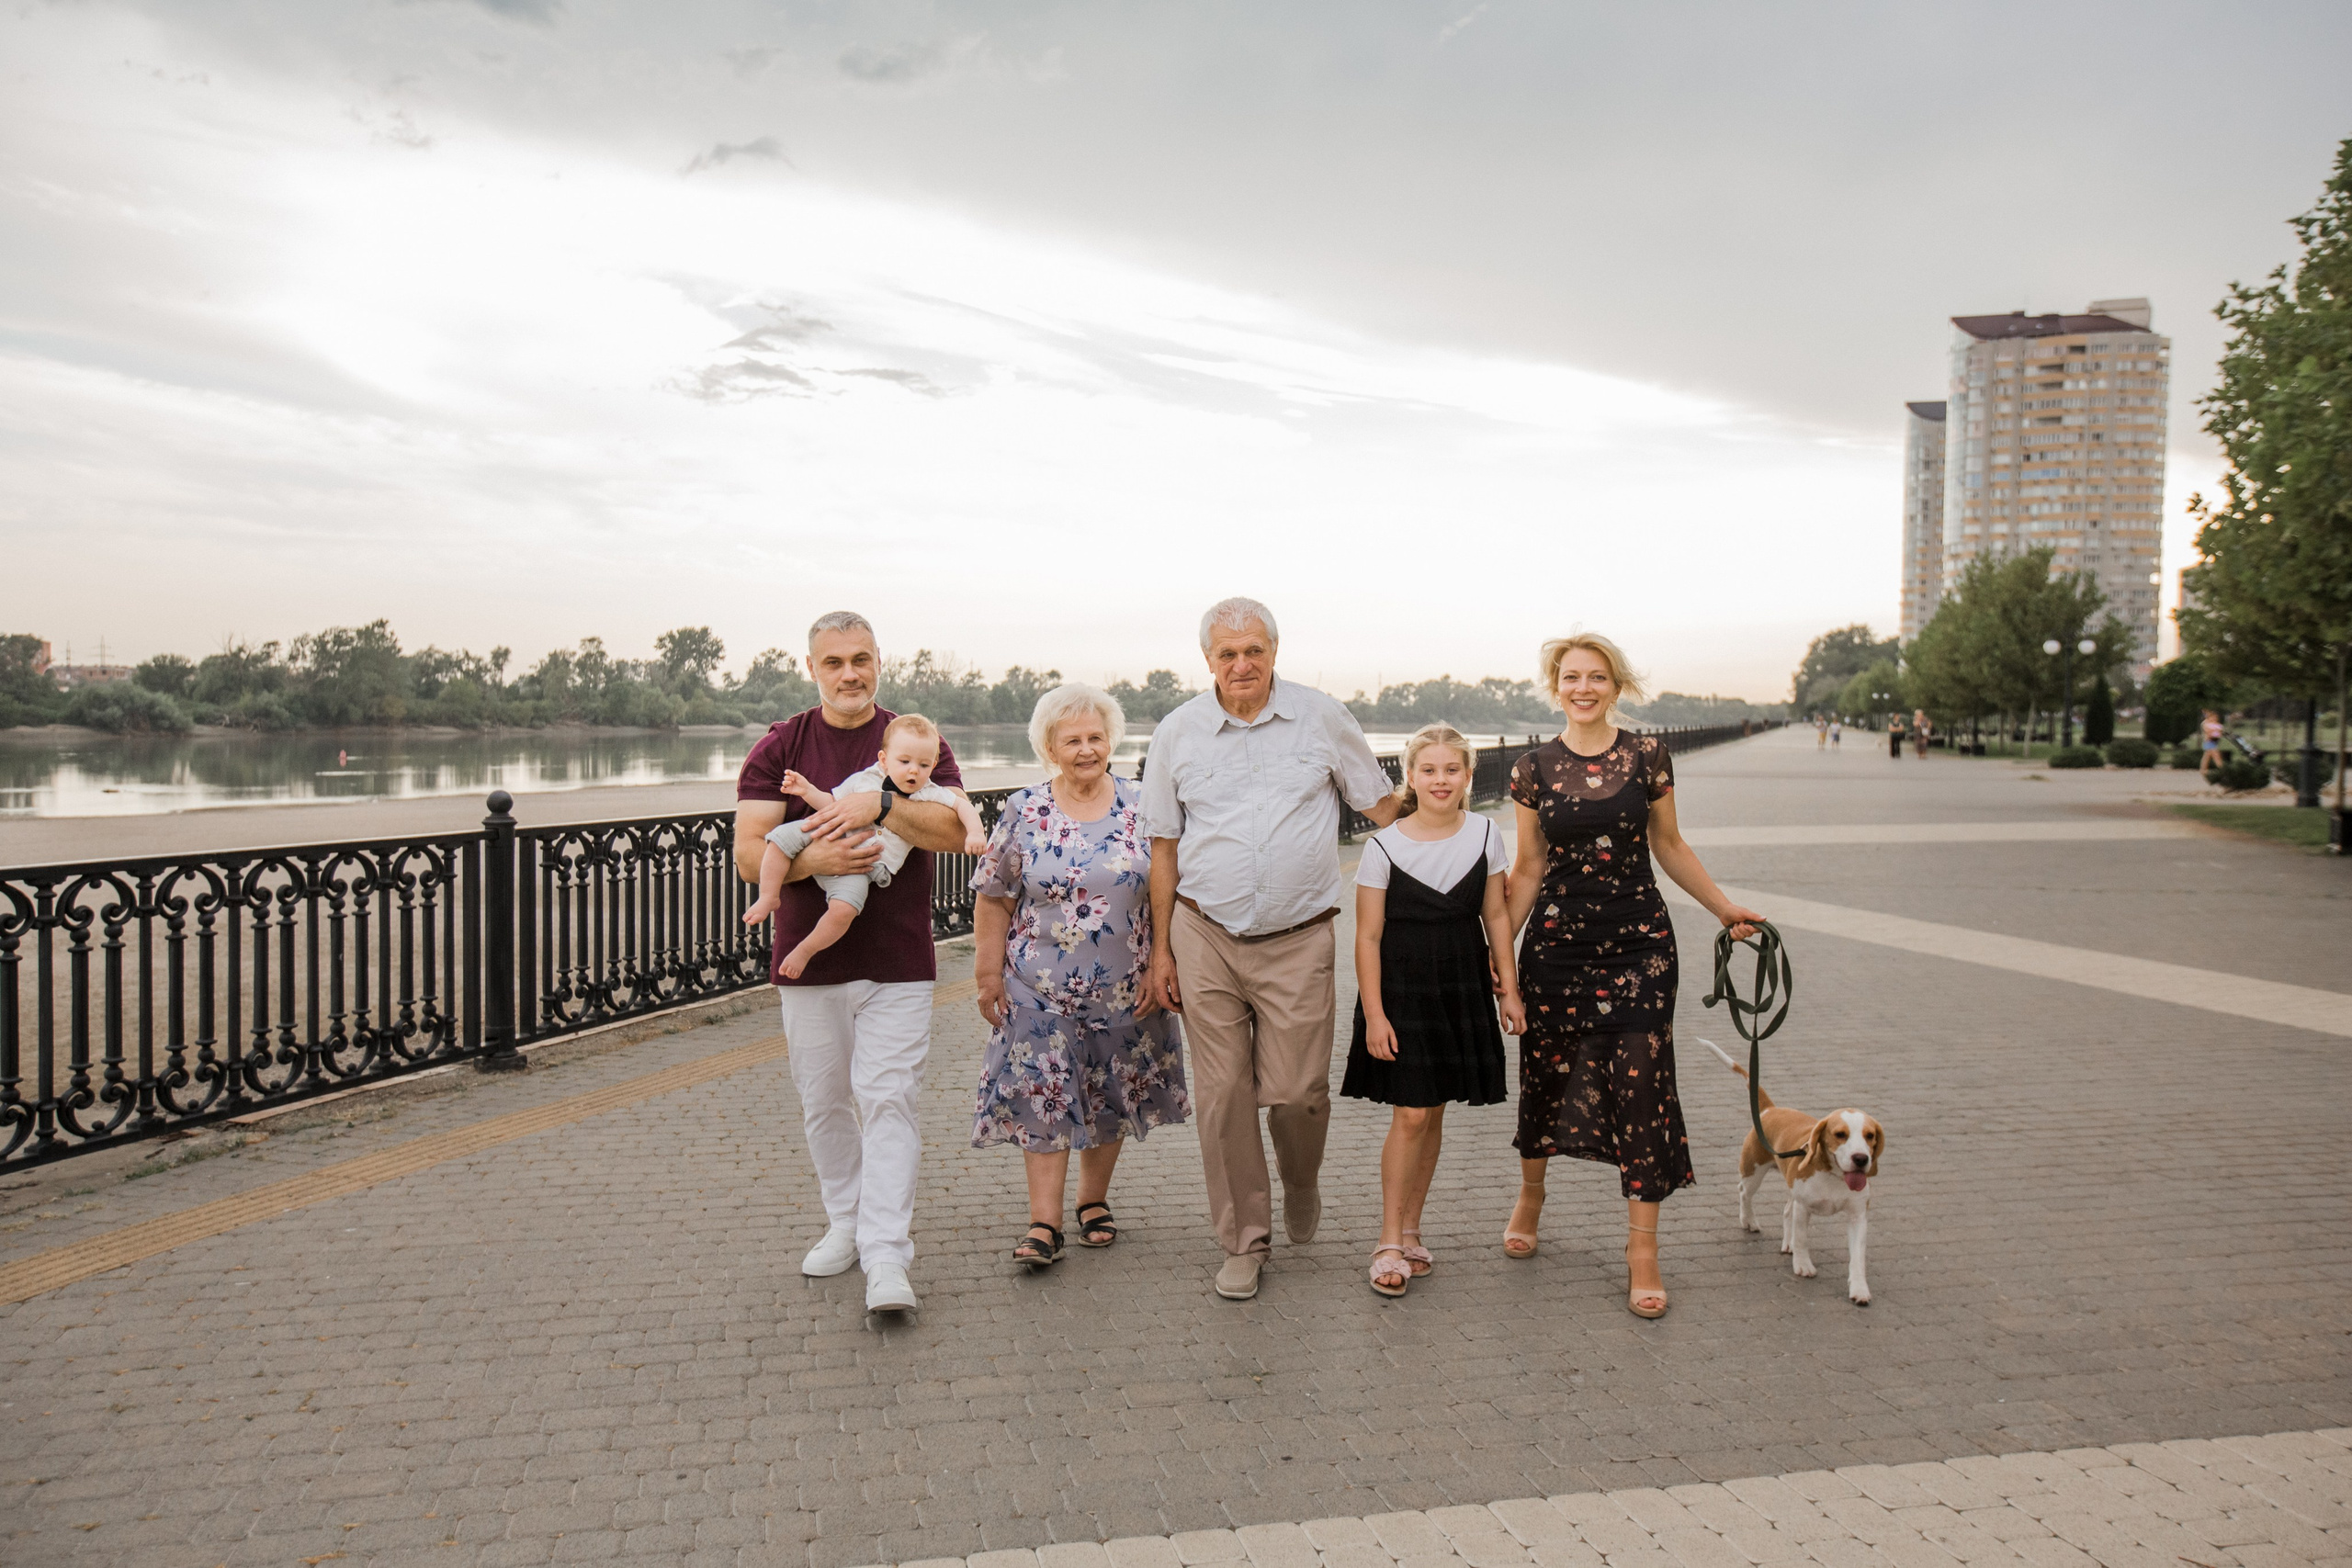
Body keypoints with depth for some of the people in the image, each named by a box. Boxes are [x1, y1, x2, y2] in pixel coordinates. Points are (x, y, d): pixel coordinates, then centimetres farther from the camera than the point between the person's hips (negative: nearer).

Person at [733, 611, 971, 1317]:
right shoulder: (779, 748, 4)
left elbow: (956, 830, -10)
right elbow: (749, 853, -5)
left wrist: (880, 804, -25)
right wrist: (812, 859, -24)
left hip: (897, 960, -2)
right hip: (809, 959, 2)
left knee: (888, 1099, -7)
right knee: (823, 1101, 11)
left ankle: (886, 1258, -6)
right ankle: (846, 1224, 29)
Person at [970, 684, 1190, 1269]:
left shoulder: (1142, 807, 0)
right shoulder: (1023, 812, -2)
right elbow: (993, 898, 1)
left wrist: (1159, 969, -3)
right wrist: (989, 974, -1)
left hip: (1123, 989, 1)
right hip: (1040, 988, -1)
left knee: (1109, 1099, 12)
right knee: (1043, 1101, -2)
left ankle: (1095, 1200, 31)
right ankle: (1044, 1224, 5)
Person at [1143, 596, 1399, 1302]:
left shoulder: (1322, 719, 1)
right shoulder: (1177, 733, 4)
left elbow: (1382, 807, 10)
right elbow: (1164, 847, 9)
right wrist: (1162, 948, 8)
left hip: (1299, 940, -1)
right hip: (1205, 937, 1)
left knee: (1296, 1091, -4)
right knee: (1222, 1096, 3)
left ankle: (1301, 1183, 30)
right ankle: (1244, 1240, 18)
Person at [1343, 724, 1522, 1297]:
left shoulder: (1484, 835, 2)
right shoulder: (1385, 846, -8)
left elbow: (1496, 916, 9)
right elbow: (1368, 936, -6)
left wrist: (1509, 989, 7)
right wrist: (1373, 1013, -10)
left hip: (1462, 990, 3)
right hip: (1400, 990, -3)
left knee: (1433, 1114, 10)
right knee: (1410, 1115, -6)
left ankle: (1410, 1232, 21)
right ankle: (1390, 1243, 5)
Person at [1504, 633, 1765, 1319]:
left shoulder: (1647, 756, 1)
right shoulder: (1534, 770, 2)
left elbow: (1669, 846, 12)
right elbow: (1526, 868, 6)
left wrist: (1723, 907, 12)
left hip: (1639, 945, -1)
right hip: (1557, 946, 1)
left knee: (1642, 1082, -6)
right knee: (1544, 1075, 10)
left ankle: (1642, 1248, 4)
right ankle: (1530, 1195, 37)